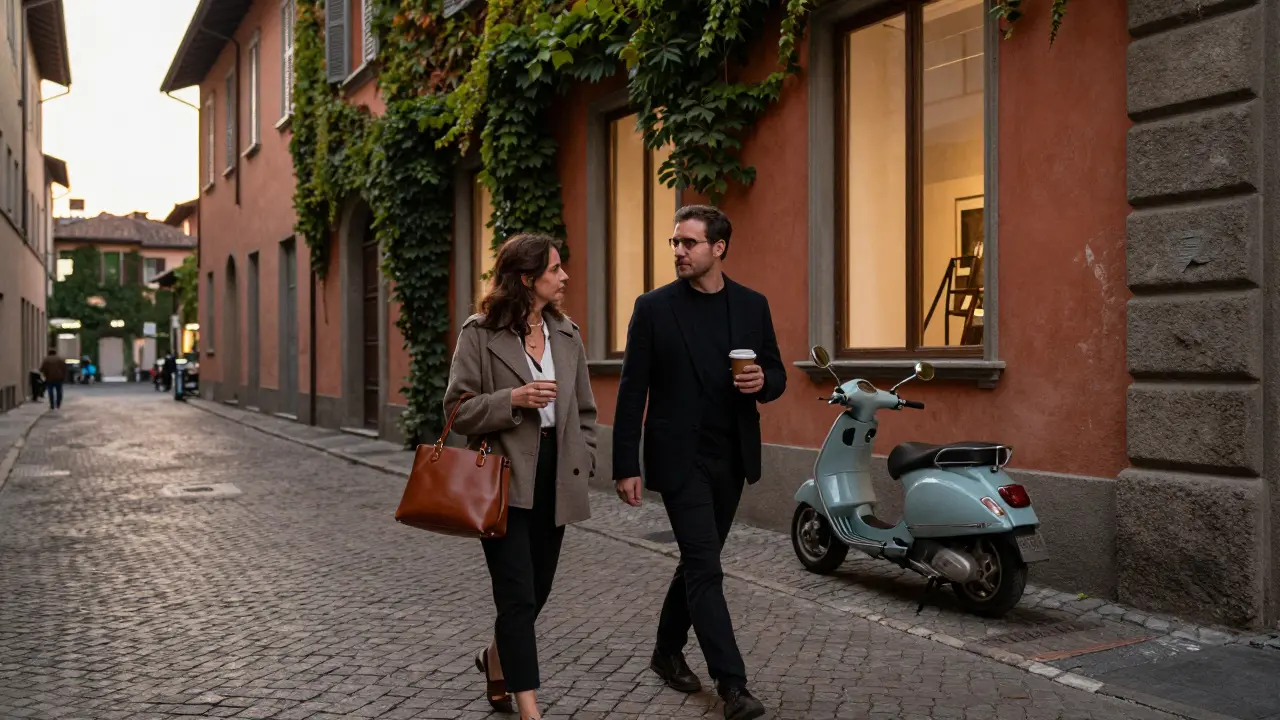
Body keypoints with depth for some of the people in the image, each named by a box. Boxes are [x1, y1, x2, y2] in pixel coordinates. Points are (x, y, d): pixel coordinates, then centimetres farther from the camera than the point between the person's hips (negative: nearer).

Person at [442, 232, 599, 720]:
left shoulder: (566, 334, 9)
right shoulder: (480, 333, -6)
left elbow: (584, 409, 15)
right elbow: (458, 409, -6)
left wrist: (582, 465, 6)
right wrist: (513, 399, -20)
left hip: (555, 481, 5)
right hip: (505, 479, -5)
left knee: (536, 591, 15)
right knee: (519, 597, -6)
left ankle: (497, 660, 43)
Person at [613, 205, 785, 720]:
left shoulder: (752, 305, 4)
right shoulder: (654, 307, -5)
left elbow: (776, 376, 10)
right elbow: (632, 391, -6)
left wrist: (763, 382, -16)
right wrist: (626, 466, -10)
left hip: (732, 459, 4)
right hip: (679, 458, -4)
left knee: (697, 562, 16)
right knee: (706, 568, -6)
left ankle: (667, 651, 35)